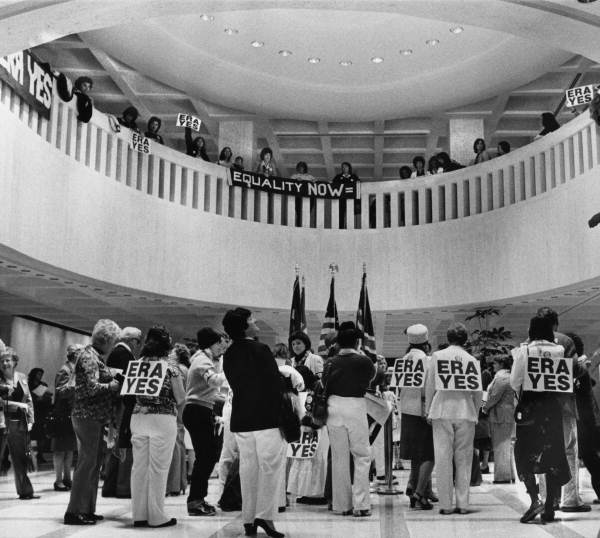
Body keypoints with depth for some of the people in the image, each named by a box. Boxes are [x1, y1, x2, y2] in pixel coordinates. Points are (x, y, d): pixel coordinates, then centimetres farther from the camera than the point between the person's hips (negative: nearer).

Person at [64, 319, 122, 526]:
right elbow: (92, 387, -22)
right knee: (87, 462, -8)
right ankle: (74, 512, -4)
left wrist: (113, 381, 7)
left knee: (94, 462, 12)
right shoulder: (89, 356, -13)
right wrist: (112, 386, -9)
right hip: (87, 415, -10)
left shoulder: (96, 355, 17)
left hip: (95, 417, 10)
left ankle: (87, 509, 17)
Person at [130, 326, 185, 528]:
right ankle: (156, 516, 7)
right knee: (158, 468, 1)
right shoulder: (170, 369, -7)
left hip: (138, 418, 5)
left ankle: (139, 514, 16)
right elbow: (181, 399, -2)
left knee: (139, 467, 9)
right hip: (162, 419, -4)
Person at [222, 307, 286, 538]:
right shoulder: (260, 350, -13)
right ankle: (264, 515, -7)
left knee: (248, 467, 10)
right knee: (270, 465, -1)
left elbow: (235, 384, 12)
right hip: (266, 416, -6)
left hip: (241, 419, 6)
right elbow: (276, 382, -13)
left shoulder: (228, 355, 7)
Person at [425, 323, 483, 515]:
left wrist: (428, 411, 12)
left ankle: (446, 504, 2)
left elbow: (430, 385, 4)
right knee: (464, 459, 7)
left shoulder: (437, 356, 2)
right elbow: (478, 391, 6)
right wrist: (475, 414, 17)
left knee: (443, 459, 2)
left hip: (442, 411, -1)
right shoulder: (472, 360, 5)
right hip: (466, 412, 1)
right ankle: (463, 504, 8)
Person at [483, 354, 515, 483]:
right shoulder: (509, 376, 17)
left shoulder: (501, 377, -14)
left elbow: (495, 396, -20)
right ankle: (510, 475, 19)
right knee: (507, 445, 14)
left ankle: (503, 476, -3)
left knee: (501, 446, -5)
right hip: (509, 414, 10)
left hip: (500, 416, -10)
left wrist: (485, 408, -6)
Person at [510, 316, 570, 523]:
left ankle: (535, 500, -11)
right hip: (553, 405, 3)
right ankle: (550, 506, 10)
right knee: (553, 454, 8)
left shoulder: (524, 351, -6)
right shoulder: (559, 350, 1)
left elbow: (514, 382, -5)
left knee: (524, 453, 5)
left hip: (530, 405, -2)